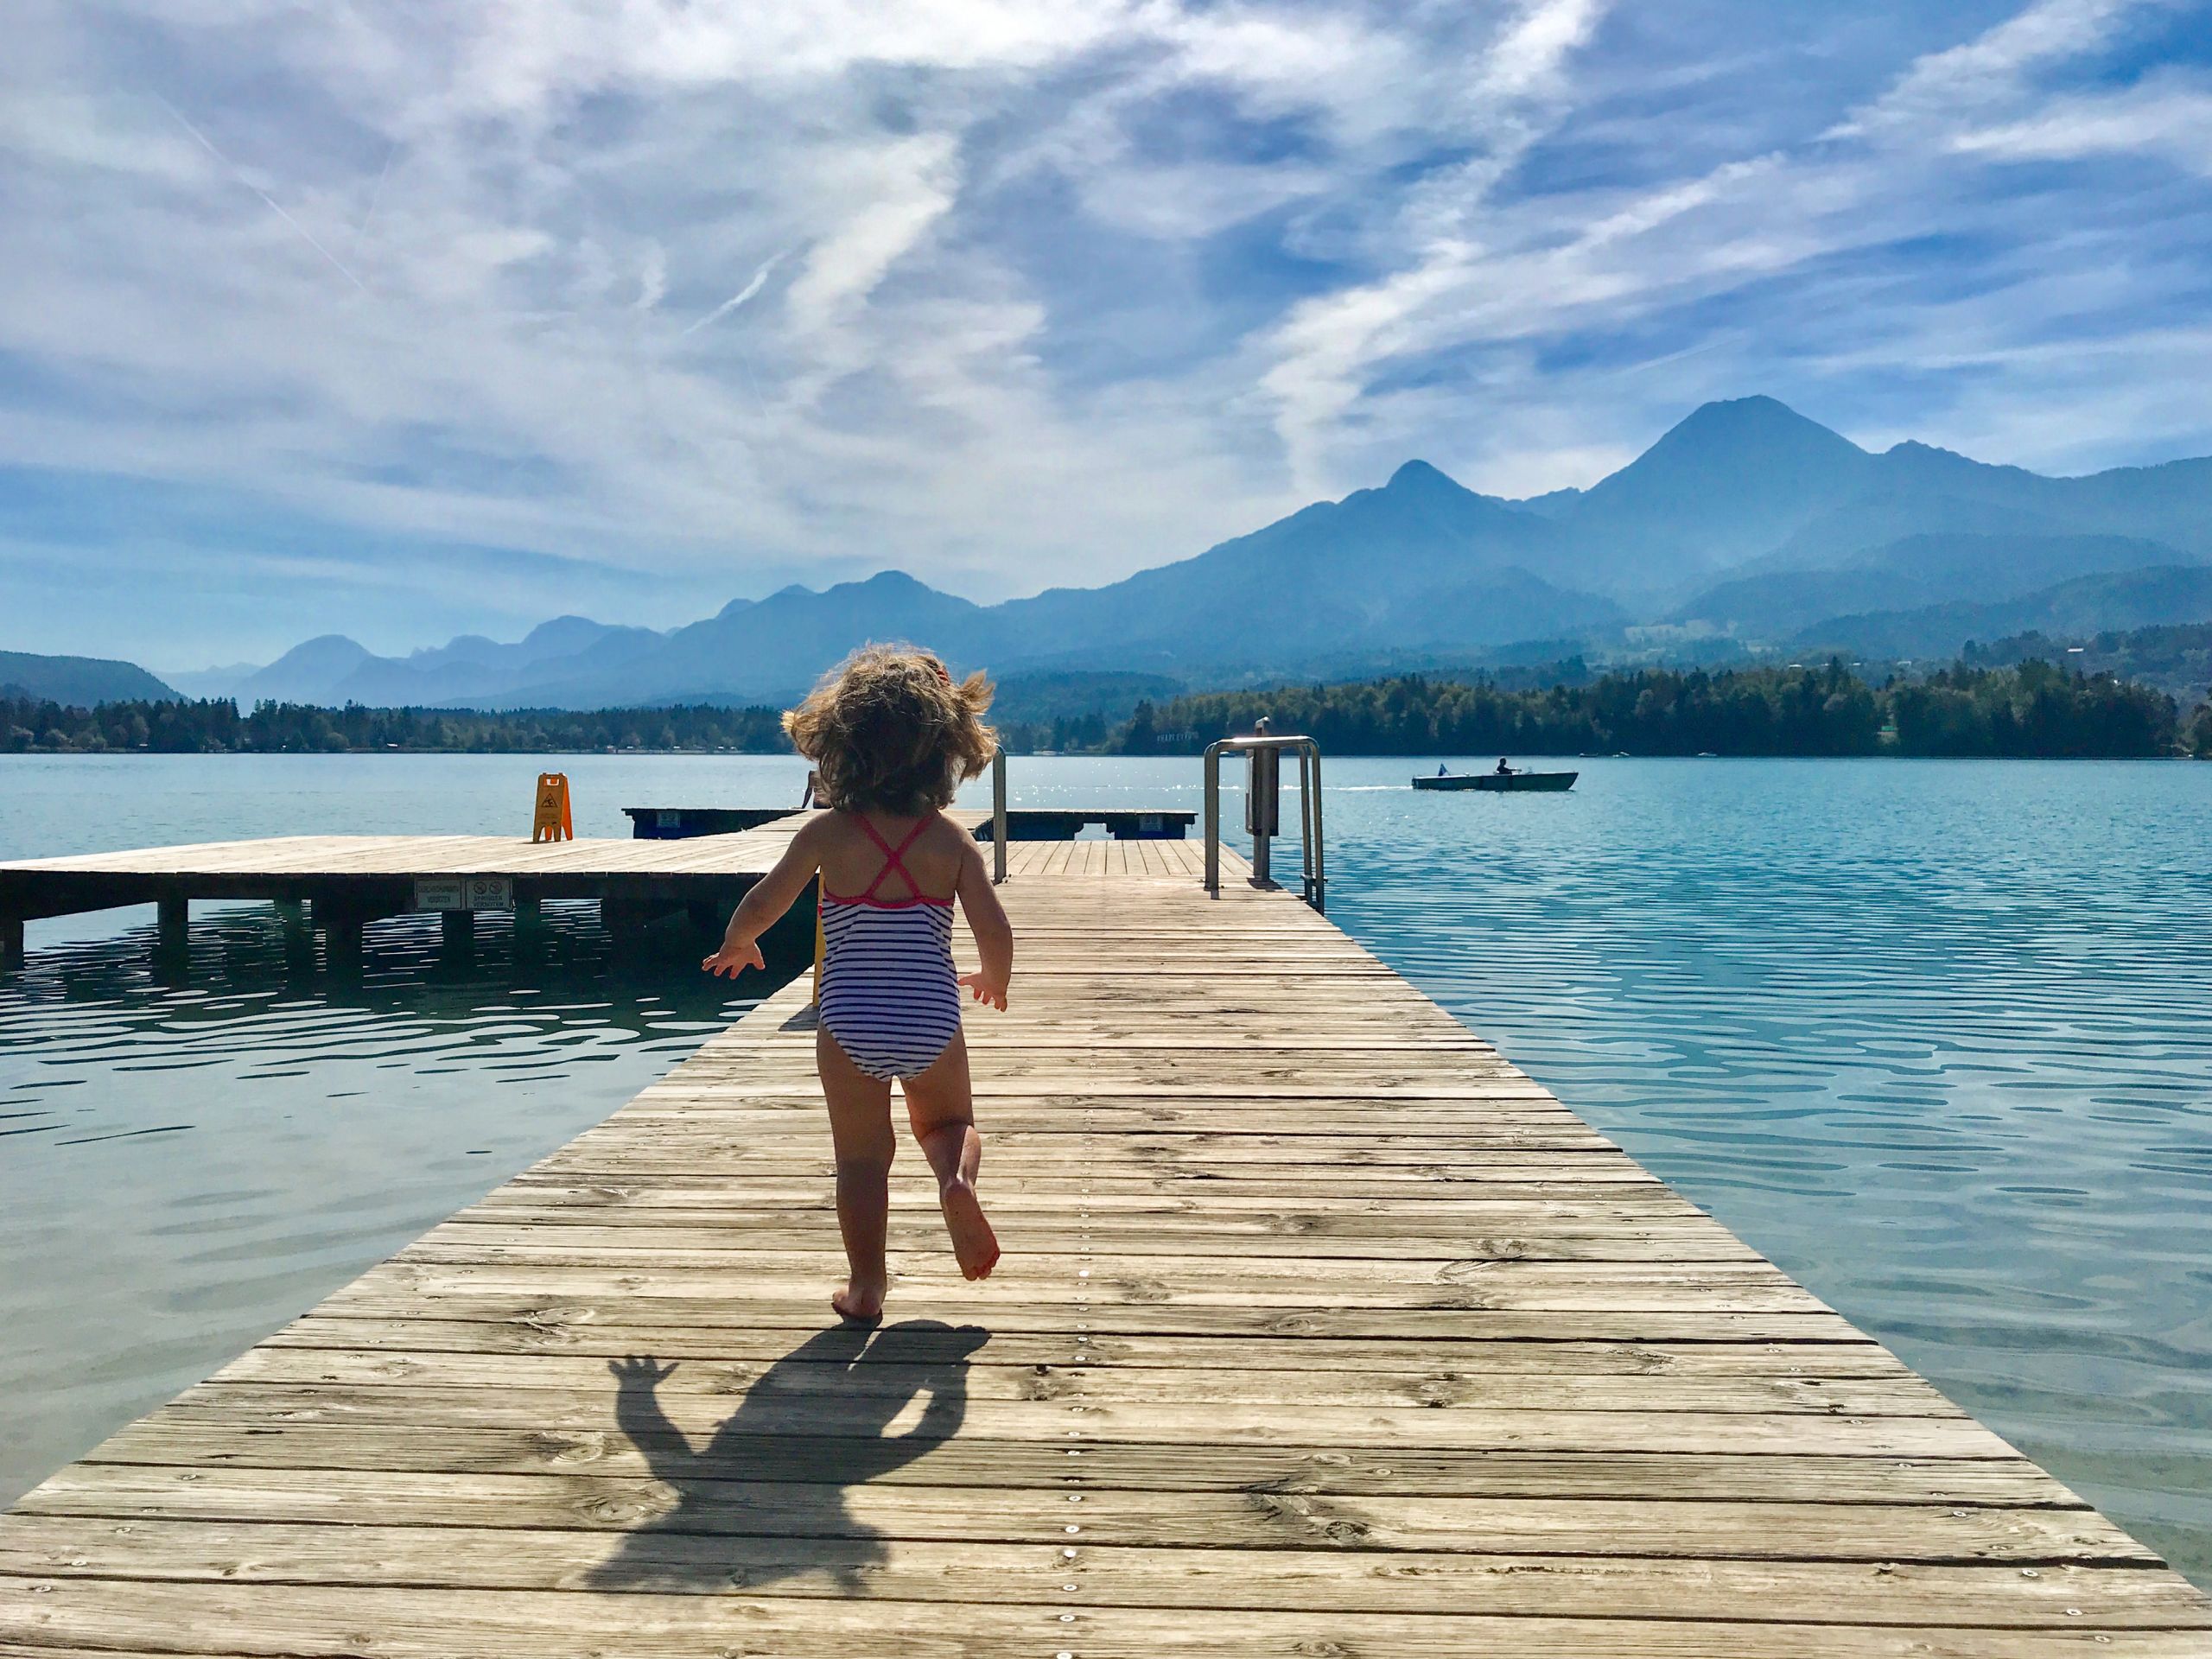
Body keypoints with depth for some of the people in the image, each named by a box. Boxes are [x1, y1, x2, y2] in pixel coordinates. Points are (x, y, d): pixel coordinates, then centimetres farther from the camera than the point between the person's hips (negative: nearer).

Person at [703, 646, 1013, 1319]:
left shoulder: (828, 834, -6)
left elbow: (761, 905, -5)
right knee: (949, 1122, 23)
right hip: (932, 1021, 1)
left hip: (850, 1026, -1)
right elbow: (995, 930, -7)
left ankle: (865, 1284, 15)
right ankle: (958, 1179, -8)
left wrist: (736, 947, 18)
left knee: (862, 1158, 12)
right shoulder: (952, 840, -4)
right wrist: (993, 982, 14)